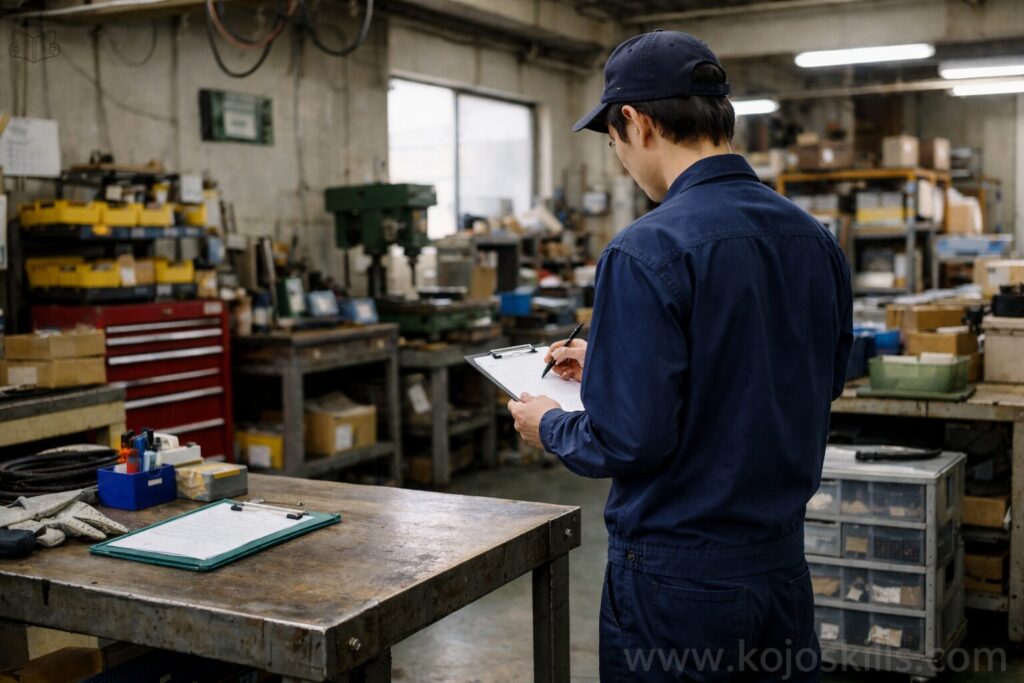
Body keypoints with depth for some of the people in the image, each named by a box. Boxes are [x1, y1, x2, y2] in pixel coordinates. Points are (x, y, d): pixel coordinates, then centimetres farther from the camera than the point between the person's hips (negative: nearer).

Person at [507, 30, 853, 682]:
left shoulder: (647, 254, -22)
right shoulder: (818, 241, 0)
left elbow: (630, 441, -24)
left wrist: (551, 426, -1)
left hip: (679, 579, -6)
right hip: (785, 564, 6)